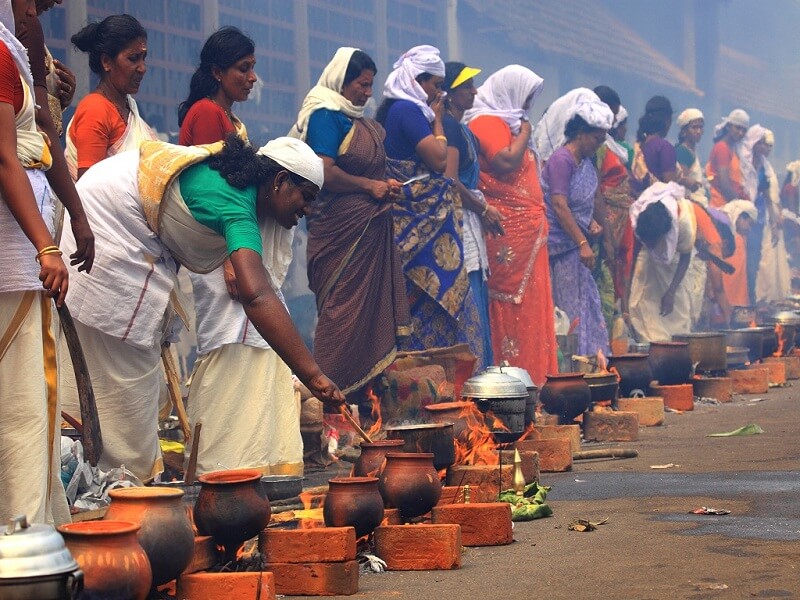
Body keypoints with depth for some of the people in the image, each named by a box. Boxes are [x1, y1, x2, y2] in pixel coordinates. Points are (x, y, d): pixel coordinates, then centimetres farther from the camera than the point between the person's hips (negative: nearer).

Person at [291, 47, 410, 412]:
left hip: (370, 228, 10)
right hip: (341, 228, -10)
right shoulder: (325, 116, -10)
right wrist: (370, 186, -14)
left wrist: (385, 185, 12)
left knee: (371, 305, 8)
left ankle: (365, 390, 12)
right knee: (343, 308, -8)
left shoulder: (357, 119, 18)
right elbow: (324, 172, -20)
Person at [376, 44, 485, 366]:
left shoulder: (391, 110, 18)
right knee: (438, 300, -8)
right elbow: (439, 159, -16)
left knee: (413, 303, 9)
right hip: (423, 220, -10)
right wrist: (437, 120, -5)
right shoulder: (409, 110, -13)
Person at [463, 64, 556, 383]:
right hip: (508, 231, -10)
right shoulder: (488, 122, -8)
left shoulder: (505, 122, 23)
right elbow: (505, 162, -23)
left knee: (532, 307, 9)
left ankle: (532, 375, 11)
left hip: (526, 231, 10)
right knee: (513, 307, -10)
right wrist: (524, 133, -9)